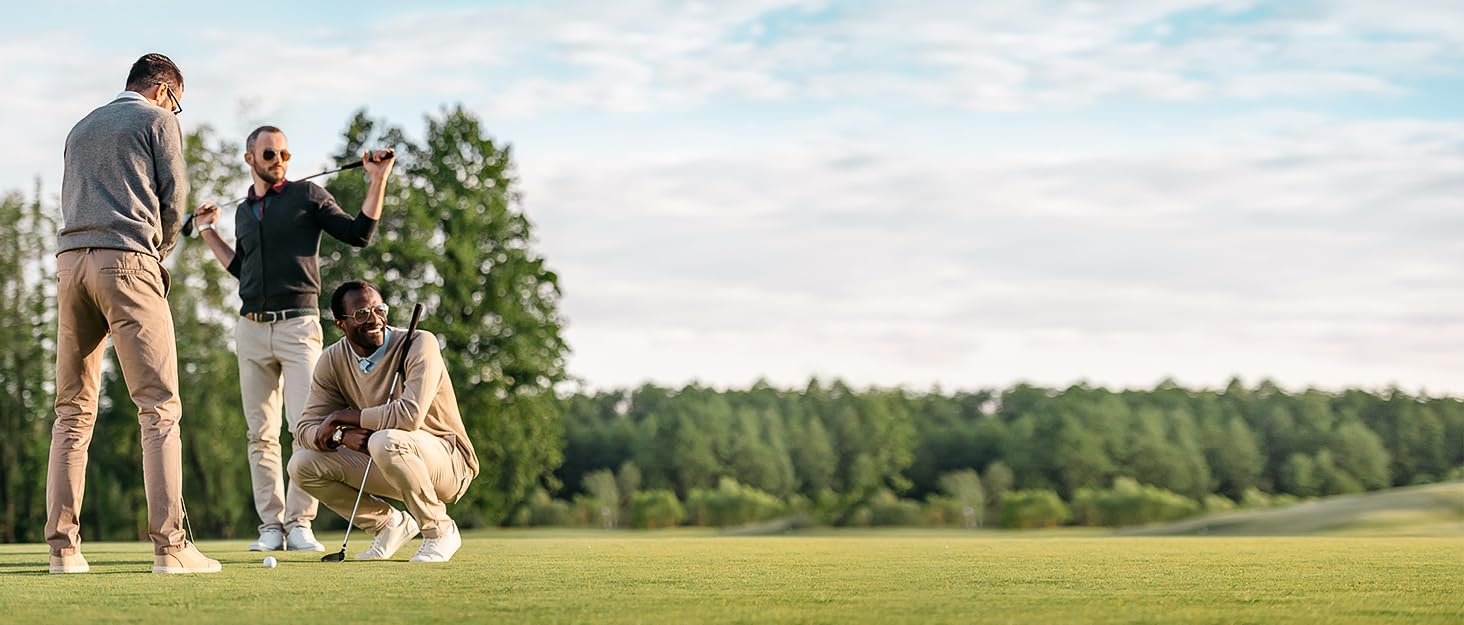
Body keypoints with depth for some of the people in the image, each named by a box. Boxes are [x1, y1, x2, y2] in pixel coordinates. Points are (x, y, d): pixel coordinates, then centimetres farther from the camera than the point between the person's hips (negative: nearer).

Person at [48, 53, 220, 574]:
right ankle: (170, 545, -15)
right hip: (127, 260, -6)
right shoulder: (157, 120, 8)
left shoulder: (81, 129, 26)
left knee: (73, 410, 6)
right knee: (159, 407, -8)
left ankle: (63, 545, 0)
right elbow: (174, 200, 3)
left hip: (70, 259, 6)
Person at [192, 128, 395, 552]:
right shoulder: (243, 212, 18)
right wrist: (208, 232, 26)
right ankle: (271, 525, 6)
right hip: (251, 327, 4)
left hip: (298, 325, -4)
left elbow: (359, 234, -1)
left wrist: (378, 181, -8)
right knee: (261, 434, 3)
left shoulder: (308, 196, 5)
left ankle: (299, 522, -8)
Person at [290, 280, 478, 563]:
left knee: (387, 441, -37)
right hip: (378, 462, 6)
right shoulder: (332, 361, -2)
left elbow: (410, 415, -35)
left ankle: (440, 531, -14)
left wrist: (345, 417, -22)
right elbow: (306, 428, -5)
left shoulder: (420, 344, -21)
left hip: (447, 463, -6)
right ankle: (390, 524, 9)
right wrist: (343, 435, -28)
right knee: (302, 465, -7)